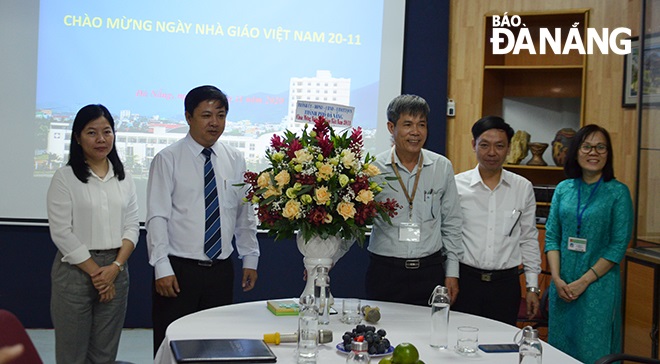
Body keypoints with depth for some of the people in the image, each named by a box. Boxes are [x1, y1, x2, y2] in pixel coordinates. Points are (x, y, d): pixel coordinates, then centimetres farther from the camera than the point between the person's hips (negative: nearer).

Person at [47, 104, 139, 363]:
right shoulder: (65, 177, -4)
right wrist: (95, 271, -11)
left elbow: (132, 227, 6)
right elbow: (61, 233, -9)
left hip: (115, 271, 4)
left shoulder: (124, 178, 9)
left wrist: (116, 266, -9)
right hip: (75, 271, -3)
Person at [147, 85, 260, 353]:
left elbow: (245, 214, 12)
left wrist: (250, 259, 9)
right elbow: (157, 217, -8)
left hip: (221, 271, 4)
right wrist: (162, 268, -13)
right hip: (179, 270, -3)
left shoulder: (235, 160, 7)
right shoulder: (168, 159, -4)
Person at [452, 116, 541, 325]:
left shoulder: (523, 188, 5)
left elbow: (529, 239, 10)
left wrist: (532, 287, 9)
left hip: (506, 283, 2)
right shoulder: (457, 185, -1)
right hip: (466, 279, -1)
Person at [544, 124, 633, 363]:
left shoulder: (618, 192, -4)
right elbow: (551, 236, 5)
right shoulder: (563, 189, 6)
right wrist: (557, 279, -7)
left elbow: (619, 245, -8)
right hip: (562, 284, 4)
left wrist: (584, 281, -12)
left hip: (598, 285, -3)